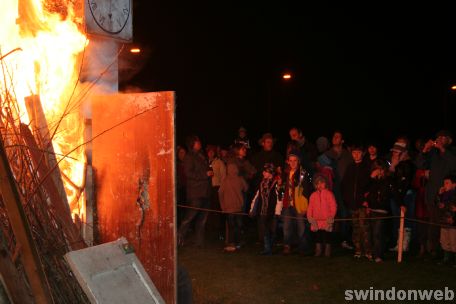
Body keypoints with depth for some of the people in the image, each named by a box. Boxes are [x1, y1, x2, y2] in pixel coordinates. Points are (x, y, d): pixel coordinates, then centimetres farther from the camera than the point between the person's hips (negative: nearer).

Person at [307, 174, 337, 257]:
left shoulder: (329, 194, 0)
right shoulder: (313, 195, 10)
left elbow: (333, 206, -3)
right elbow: (310, 208, 12)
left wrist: (331, 217, -10)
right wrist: (310, 217, 3)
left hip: (326, 220, -3)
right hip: (316, 221, 3)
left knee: (327, 236, 1)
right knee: (318, 236, 7)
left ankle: (327, 252, 11)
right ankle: (318, 251, 16)